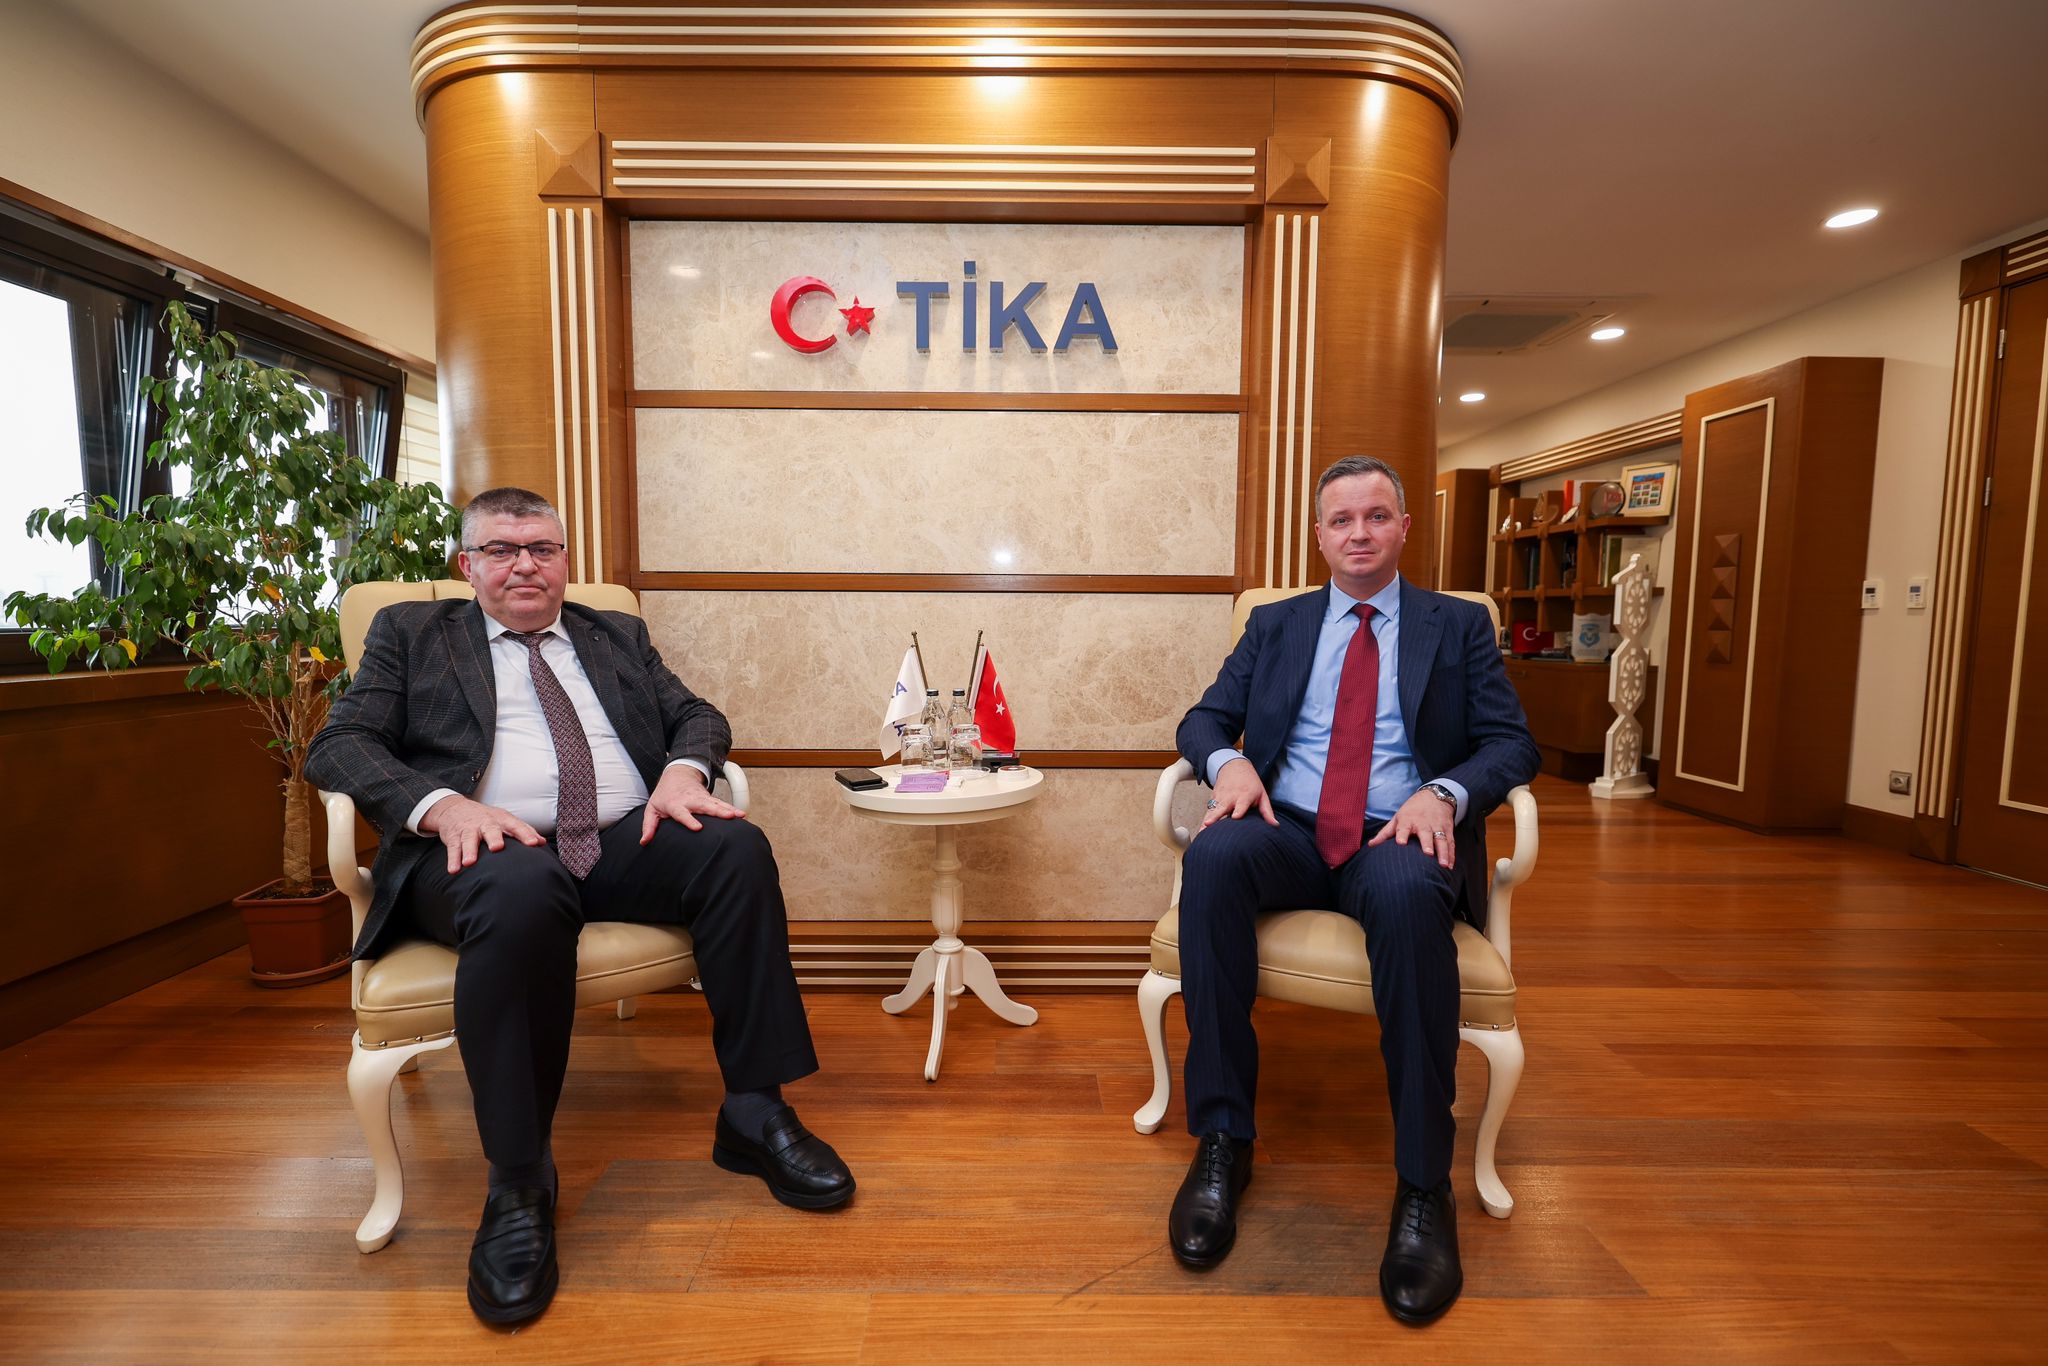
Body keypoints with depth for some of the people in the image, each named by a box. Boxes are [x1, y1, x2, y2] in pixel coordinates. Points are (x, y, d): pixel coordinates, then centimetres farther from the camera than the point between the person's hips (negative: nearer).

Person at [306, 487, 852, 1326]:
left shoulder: (620, 635, 25)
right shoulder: (411, 633, 18)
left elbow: (696, 714, 17)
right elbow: (337, 746, 6)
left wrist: (682, 769, -8)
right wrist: (443, 805, -14)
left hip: (627, 840, 3)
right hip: (495, 847, -2)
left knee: (736, 847, -26)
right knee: (521, 890, -37)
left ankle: (755, 1113, -17)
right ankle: (518, 1183, -20)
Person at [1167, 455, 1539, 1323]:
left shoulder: (1460, 625, 16)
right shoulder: (1275, 625, 19)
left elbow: (1512, 743, 7)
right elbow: (1204, 718, 13)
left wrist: (1444, 792, -14)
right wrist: (1227, 760, -11)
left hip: (1400, 837, -1)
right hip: (1288, 830, 2)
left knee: (1408, 894, -38)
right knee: (1212, 856, -33)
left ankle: (1424, 1187, -23)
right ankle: (1223, 1139, -23)